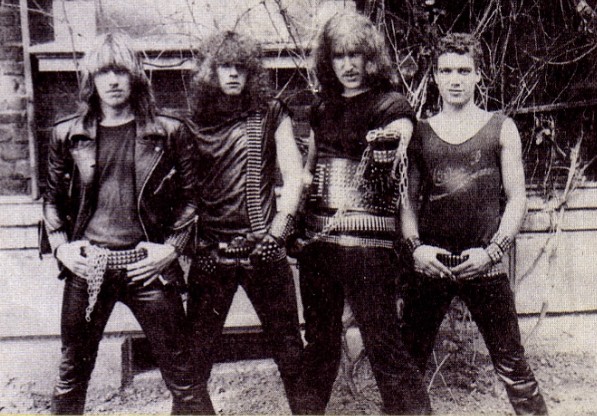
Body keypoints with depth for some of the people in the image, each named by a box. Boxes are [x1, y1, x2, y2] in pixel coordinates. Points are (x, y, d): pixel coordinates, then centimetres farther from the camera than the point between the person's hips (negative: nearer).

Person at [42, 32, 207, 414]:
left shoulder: (169, 132, 0)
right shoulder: (68, 135, 6)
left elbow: (190, 197, 4)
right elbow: (53, 200, 15)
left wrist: (173, 247, -6)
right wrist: (61, 245, 2)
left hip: (147, 266, -2)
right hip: (87, 267, 2)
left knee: (181, 372, 5)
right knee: (72, 371, 15)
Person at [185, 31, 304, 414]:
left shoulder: (271, 115, 5)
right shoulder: (196, 121, 9)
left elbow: (294, 177, 0)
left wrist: (277, 232, -9)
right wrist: (192, 239, -1)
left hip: (261, 248, -1)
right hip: (211, 249, 1)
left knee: (288, 344, 5)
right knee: (198, 346, 8)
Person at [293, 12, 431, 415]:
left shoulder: (393, 107, -2)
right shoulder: (323, 108, 15)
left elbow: (399, 183, -9)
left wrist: (390, 150, -25)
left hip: (368, 243, -6)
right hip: (316, 241, 6)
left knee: (383, 342, -7)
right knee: (319, 341, 16)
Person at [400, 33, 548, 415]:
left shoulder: (501, 129, 6)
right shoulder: (420, 133, 9)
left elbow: (516, 199, 3)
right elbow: (408, 199, 9)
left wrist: (492, 250, -9)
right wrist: (415, 246, -6)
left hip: (484, 265, -1)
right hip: (429, 265, 2)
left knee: (512, 365, 3)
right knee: (410, 360, 8)